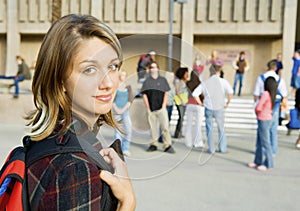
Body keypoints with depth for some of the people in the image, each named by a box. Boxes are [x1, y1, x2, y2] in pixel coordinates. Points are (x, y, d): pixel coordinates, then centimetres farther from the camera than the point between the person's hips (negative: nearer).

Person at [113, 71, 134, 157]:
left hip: (125, 110, 2)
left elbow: (130, 100, 2)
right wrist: (116, 109, -11)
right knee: (118, 130, -1)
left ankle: (125, 149, 2)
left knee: (128, 129, -8)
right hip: (116, 110, -2)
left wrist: (123, 109, -8)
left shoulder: (128, 87, 9)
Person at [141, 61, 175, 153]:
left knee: (165, 127, -8)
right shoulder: (147, 81, 9)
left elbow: (166, 94, 8)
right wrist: (148, 108, -1)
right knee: (153, 127, 7)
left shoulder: (163, 80, 9)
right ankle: (154, 144, 17)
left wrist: (163, 106, -2)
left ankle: (167, 146, -5)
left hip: (161, 108, -1)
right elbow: (144, 95, 6)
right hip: (151, 109, 1)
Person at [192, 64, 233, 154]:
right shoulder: (222, 81, -4)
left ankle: (211, 149, 14)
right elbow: (230, 92, -18)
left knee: (209, 129, 12)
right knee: (221, 128, 16)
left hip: (208, 109, 1)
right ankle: (223, 148, 20)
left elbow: (195, 94, -3)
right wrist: (228, 103, -5)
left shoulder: (205, 83, 3)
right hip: (219, 109, -1)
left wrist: (201, 103, 6)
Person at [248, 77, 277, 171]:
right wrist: (258, 111, 3)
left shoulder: (265, 94, -19)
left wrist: (257, 111, 1)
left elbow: (258, 107, -18)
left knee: (265, 142, -1)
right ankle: (258, 161, 25)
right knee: (259, 142, 15)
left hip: (264, 120, -9)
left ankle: (268, 164, 7)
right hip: (265, 120, 9)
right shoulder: (271, 94, 6)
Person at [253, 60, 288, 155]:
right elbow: (284, 95, 3)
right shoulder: (280, 80, -2)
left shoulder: (260, 78, -6)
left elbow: (256, 94, -5)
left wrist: (256, 103, 11)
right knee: (273, 128, 11)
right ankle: (273, 150, 18)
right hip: (275, 106, 1)